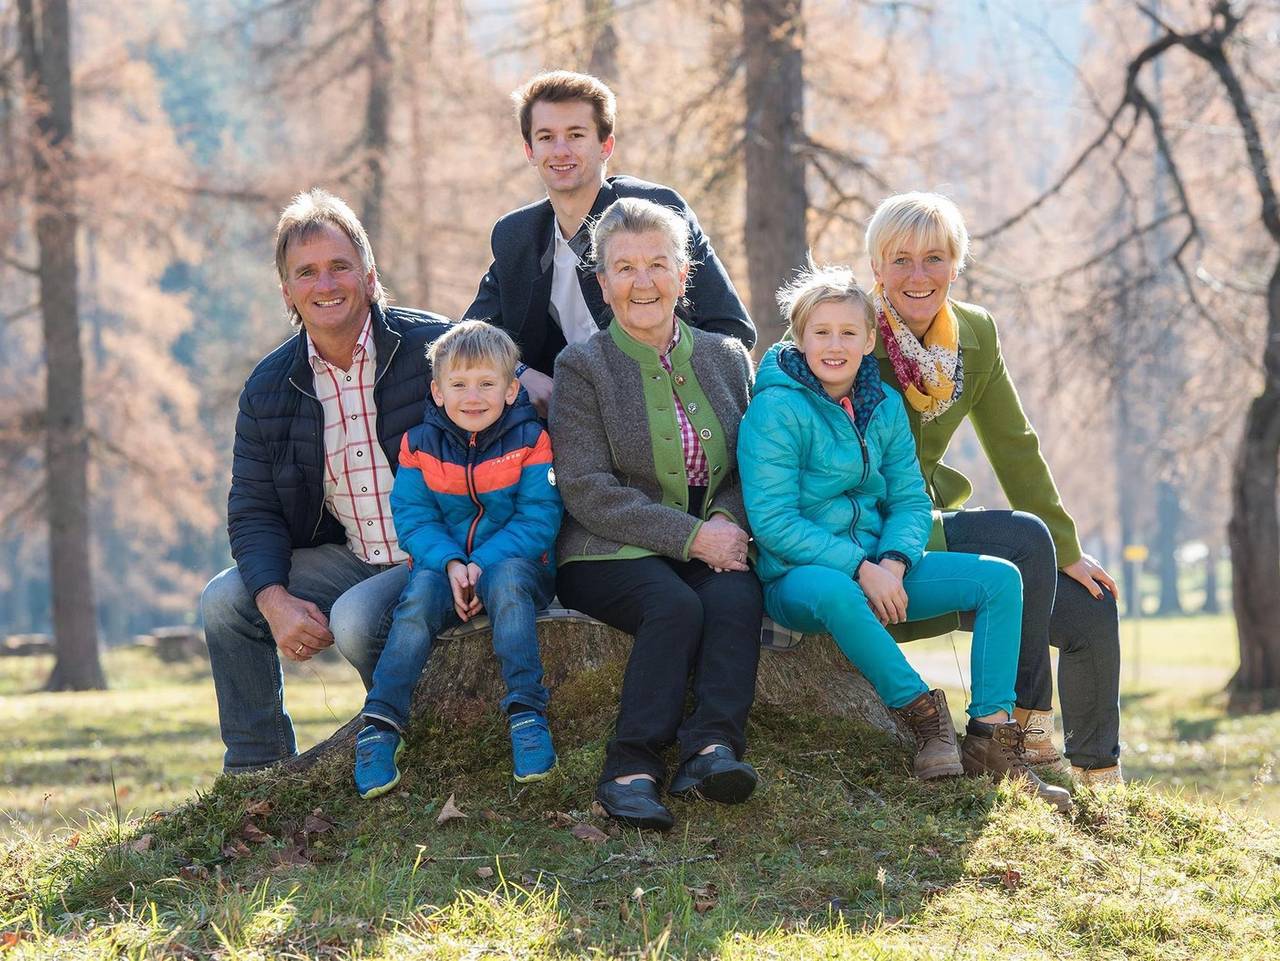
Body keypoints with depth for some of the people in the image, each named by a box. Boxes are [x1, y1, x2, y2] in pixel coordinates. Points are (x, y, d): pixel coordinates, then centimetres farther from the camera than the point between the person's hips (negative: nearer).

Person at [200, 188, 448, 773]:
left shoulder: (432, 348, -12)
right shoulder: (268, 389, 2)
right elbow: (252, 511, 3)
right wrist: (276, 600, -17)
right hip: (349, 557, 6)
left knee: (356, 619, -31)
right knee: (225, 601, -8)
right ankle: (256, 773, 6)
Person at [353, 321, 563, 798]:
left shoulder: (530, 440, -4)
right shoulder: (421, 444, 3)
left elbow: (537, 519, -10)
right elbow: (413, 518, -2)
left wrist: (483, 564, -23)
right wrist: (451, 564, -21)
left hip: (513, 562, -2)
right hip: (444, 565, 2)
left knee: (508, 580, -36)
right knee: (419, 596, -31)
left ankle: (527, 713, -37)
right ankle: (380, 726, -31)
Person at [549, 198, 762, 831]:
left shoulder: (726, 358, 14)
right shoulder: (582, 368, 1)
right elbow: (587, 492, -8)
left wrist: (729, 523, -9)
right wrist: (691, 536, -17)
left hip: (711, 547, 3)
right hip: (608, 555, -3)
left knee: (736, 597, -31)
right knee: (676, 605, -34)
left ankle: (712, 748, -41)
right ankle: (632, 766, -34)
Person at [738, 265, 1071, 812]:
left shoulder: (884, 406, 8)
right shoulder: (775, 409, -11)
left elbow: (910, 501, 7)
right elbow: (773, 521, -17)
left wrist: (892, 563, -15)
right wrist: (859, 568, -23)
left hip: (877, 569, 7)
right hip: (795, 576, -6)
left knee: (999, 578, -8)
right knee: (833, 592, -42)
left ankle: (991, 736, -13)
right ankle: (923, 714, -27)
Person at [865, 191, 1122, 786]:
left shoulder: (975, 334, 3)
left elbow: (1014, 448, 9)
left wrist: (1064, 551, 7)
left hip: (925, 524, 7)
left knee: (1092, 610, 1)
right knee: (1024, 538, -25)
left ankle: (1098, 781, 16)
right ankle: (1024, 728, -17)